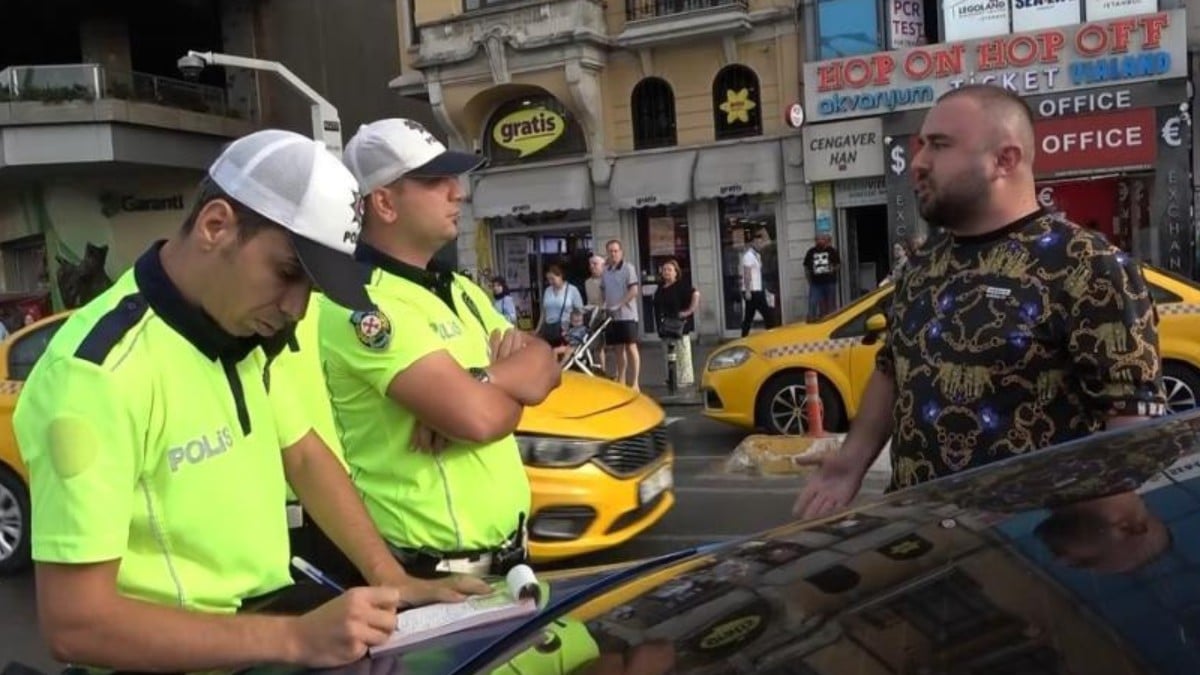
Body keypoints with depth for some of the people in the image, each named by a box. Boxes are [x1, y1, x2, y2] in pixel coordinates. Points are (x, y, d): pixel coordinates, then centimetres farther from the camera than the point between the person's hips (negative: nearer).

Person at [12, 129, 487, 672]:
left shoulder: (239, 331, 3)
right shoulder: (98, 373, -22)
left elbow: (304, 457, 12)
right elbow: (75, 622, -23)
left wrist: (391, 578, 1)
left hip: (270, 606, 7)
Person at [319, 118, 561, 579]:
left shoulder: (461, 292, 10)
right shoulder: (361, 304, -20)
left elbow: (544, 364, 3)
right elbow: (477, 418, -28)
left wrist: (478, 386, -17)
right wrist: (512, 391, -6)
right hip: (428, 570, -8)